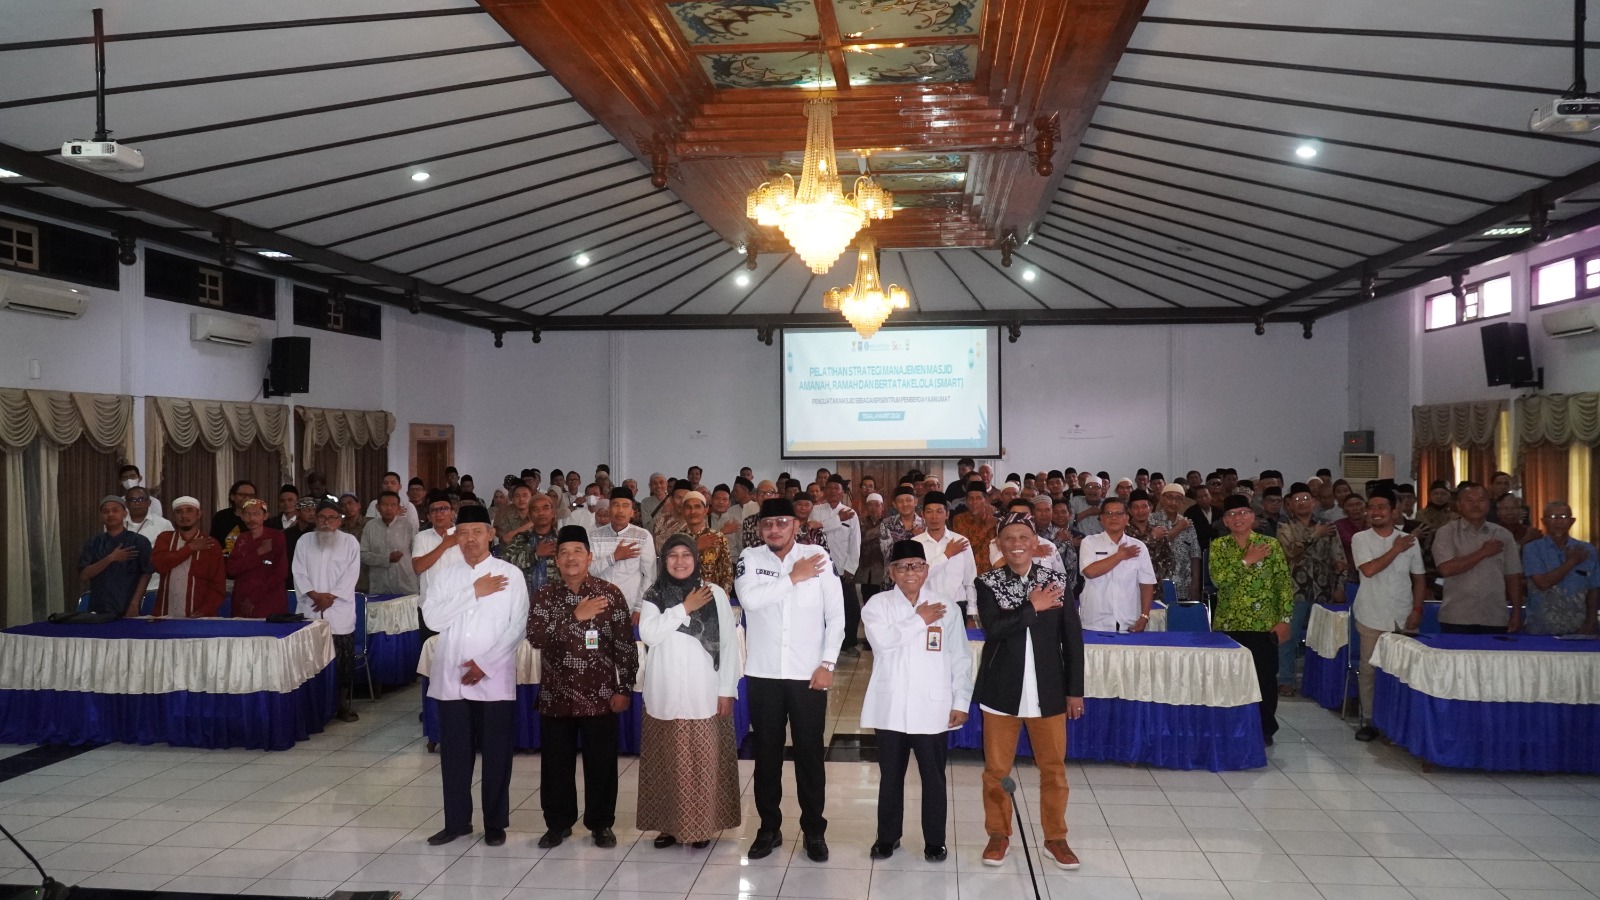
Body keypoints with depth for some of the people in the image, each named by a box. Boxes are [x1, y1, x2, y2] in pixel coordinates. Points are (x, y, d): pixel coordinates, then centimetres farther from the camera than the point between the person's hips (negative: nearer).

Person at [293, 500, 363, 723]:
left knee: (343, 661, 0)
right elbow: (299, 573, 2)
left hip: (339, 612, -1)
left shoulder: (350, 542, 4)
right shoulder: (304, 542, 9)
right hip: (311, 612, 1)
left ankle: (343, 704, 8)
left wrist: (331, 596, -13)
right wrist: (315, 595, -12)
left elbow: (351, 575, -4)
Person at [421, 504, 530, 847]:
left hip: (494, 679, -3)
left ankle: (495, 823, 17)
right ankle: (457, 821, 23)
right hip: (450, 677, 3)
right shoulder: (445, 573, 7)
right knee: (453, 752, 9)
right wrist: (474, 592, -12)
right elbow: (432, 618, -5)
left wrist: (485, 662, -12)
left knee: (496, 752, 4)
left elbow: (518, 626, -6)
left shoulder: (510, 574, -2)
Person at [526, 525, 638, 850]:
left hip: (599, 695, -1)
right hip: (556, 695, 2)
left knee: (601, 763, 5)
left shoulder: (610, 593, -3)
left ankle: (601, 824, 22)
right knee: (556, 763, 10)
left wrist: (624, 688, -6)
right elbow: (535, 637, -14)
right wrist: (575, 616, -22)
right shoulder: (545, 596, 1)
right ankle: (558, 823, 26)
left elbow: (625, 644, -3)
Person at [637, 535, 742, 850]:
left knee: (704, 761, 0)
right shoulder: (654, 596, 5)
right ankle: (669, 823, 19)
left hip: (704, 693, -2)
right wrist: (684, 609, -14)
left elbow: (729, 642, 0)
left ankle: (701, 825, 14)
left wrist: (727, 690, -3)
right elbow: (648, 634, -11)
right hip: (664, 693, 2)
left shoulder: (714, 593, -1)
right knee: (666, 761, 7)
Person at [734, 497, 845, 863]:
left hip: (808, 674, -1)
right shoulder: (750, 558, 0)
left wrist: (827, 663, -8)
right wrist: (793, 578, -14)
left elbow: (836, 616, -2)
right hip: (763, 674, 1)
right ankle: (769, 828, 25)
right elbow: (749, 599, -19)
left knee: (810, 753, 7)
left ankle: (814, 830, 20)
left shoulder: (818, 557, -3)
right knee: (767, 753, 11)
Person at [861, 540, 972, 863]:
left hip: (932, 707, 0)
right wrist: (919, 619, -10)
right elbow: (883, 640, -18)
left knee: (933, 777, 6)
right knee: (890, 775, 11)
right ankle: (888, 836, 26)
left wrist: (961, 702, -1)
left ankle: (934, 840, 21)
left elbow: (960, 659, 4)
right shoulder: (878, 604, 1)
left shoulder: (947, 606, 3)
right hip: (891, 707, 0)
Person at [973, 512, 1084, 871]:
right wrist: (1032, 607, -17)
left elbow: (1072, 637, 2)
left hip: (1047, 690, 1)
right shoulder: (987, 583, -3)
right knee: (996, 768, 8)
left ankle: (1055, 837, 24)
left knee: (1053, 767, 8)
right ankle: (999, 835, 24)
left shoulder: (1057, 581, 0)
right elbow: (993, 628, -19)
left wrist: (1075, 690, 1)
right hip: (1001, 690, -1)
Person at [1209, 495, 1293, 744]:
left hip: (1263, 625, -1)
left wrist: (1284, 619, -6)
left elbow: (1285, 585, -1)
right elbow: (1218, 579, -11)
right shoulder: (1218, 546, 4)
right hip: (1228, 624, 1)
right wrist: (1246, 561, -15)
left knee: (1265, 677, 2)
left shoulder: (1270, 545, 0)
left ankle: (1265, 729, 17)